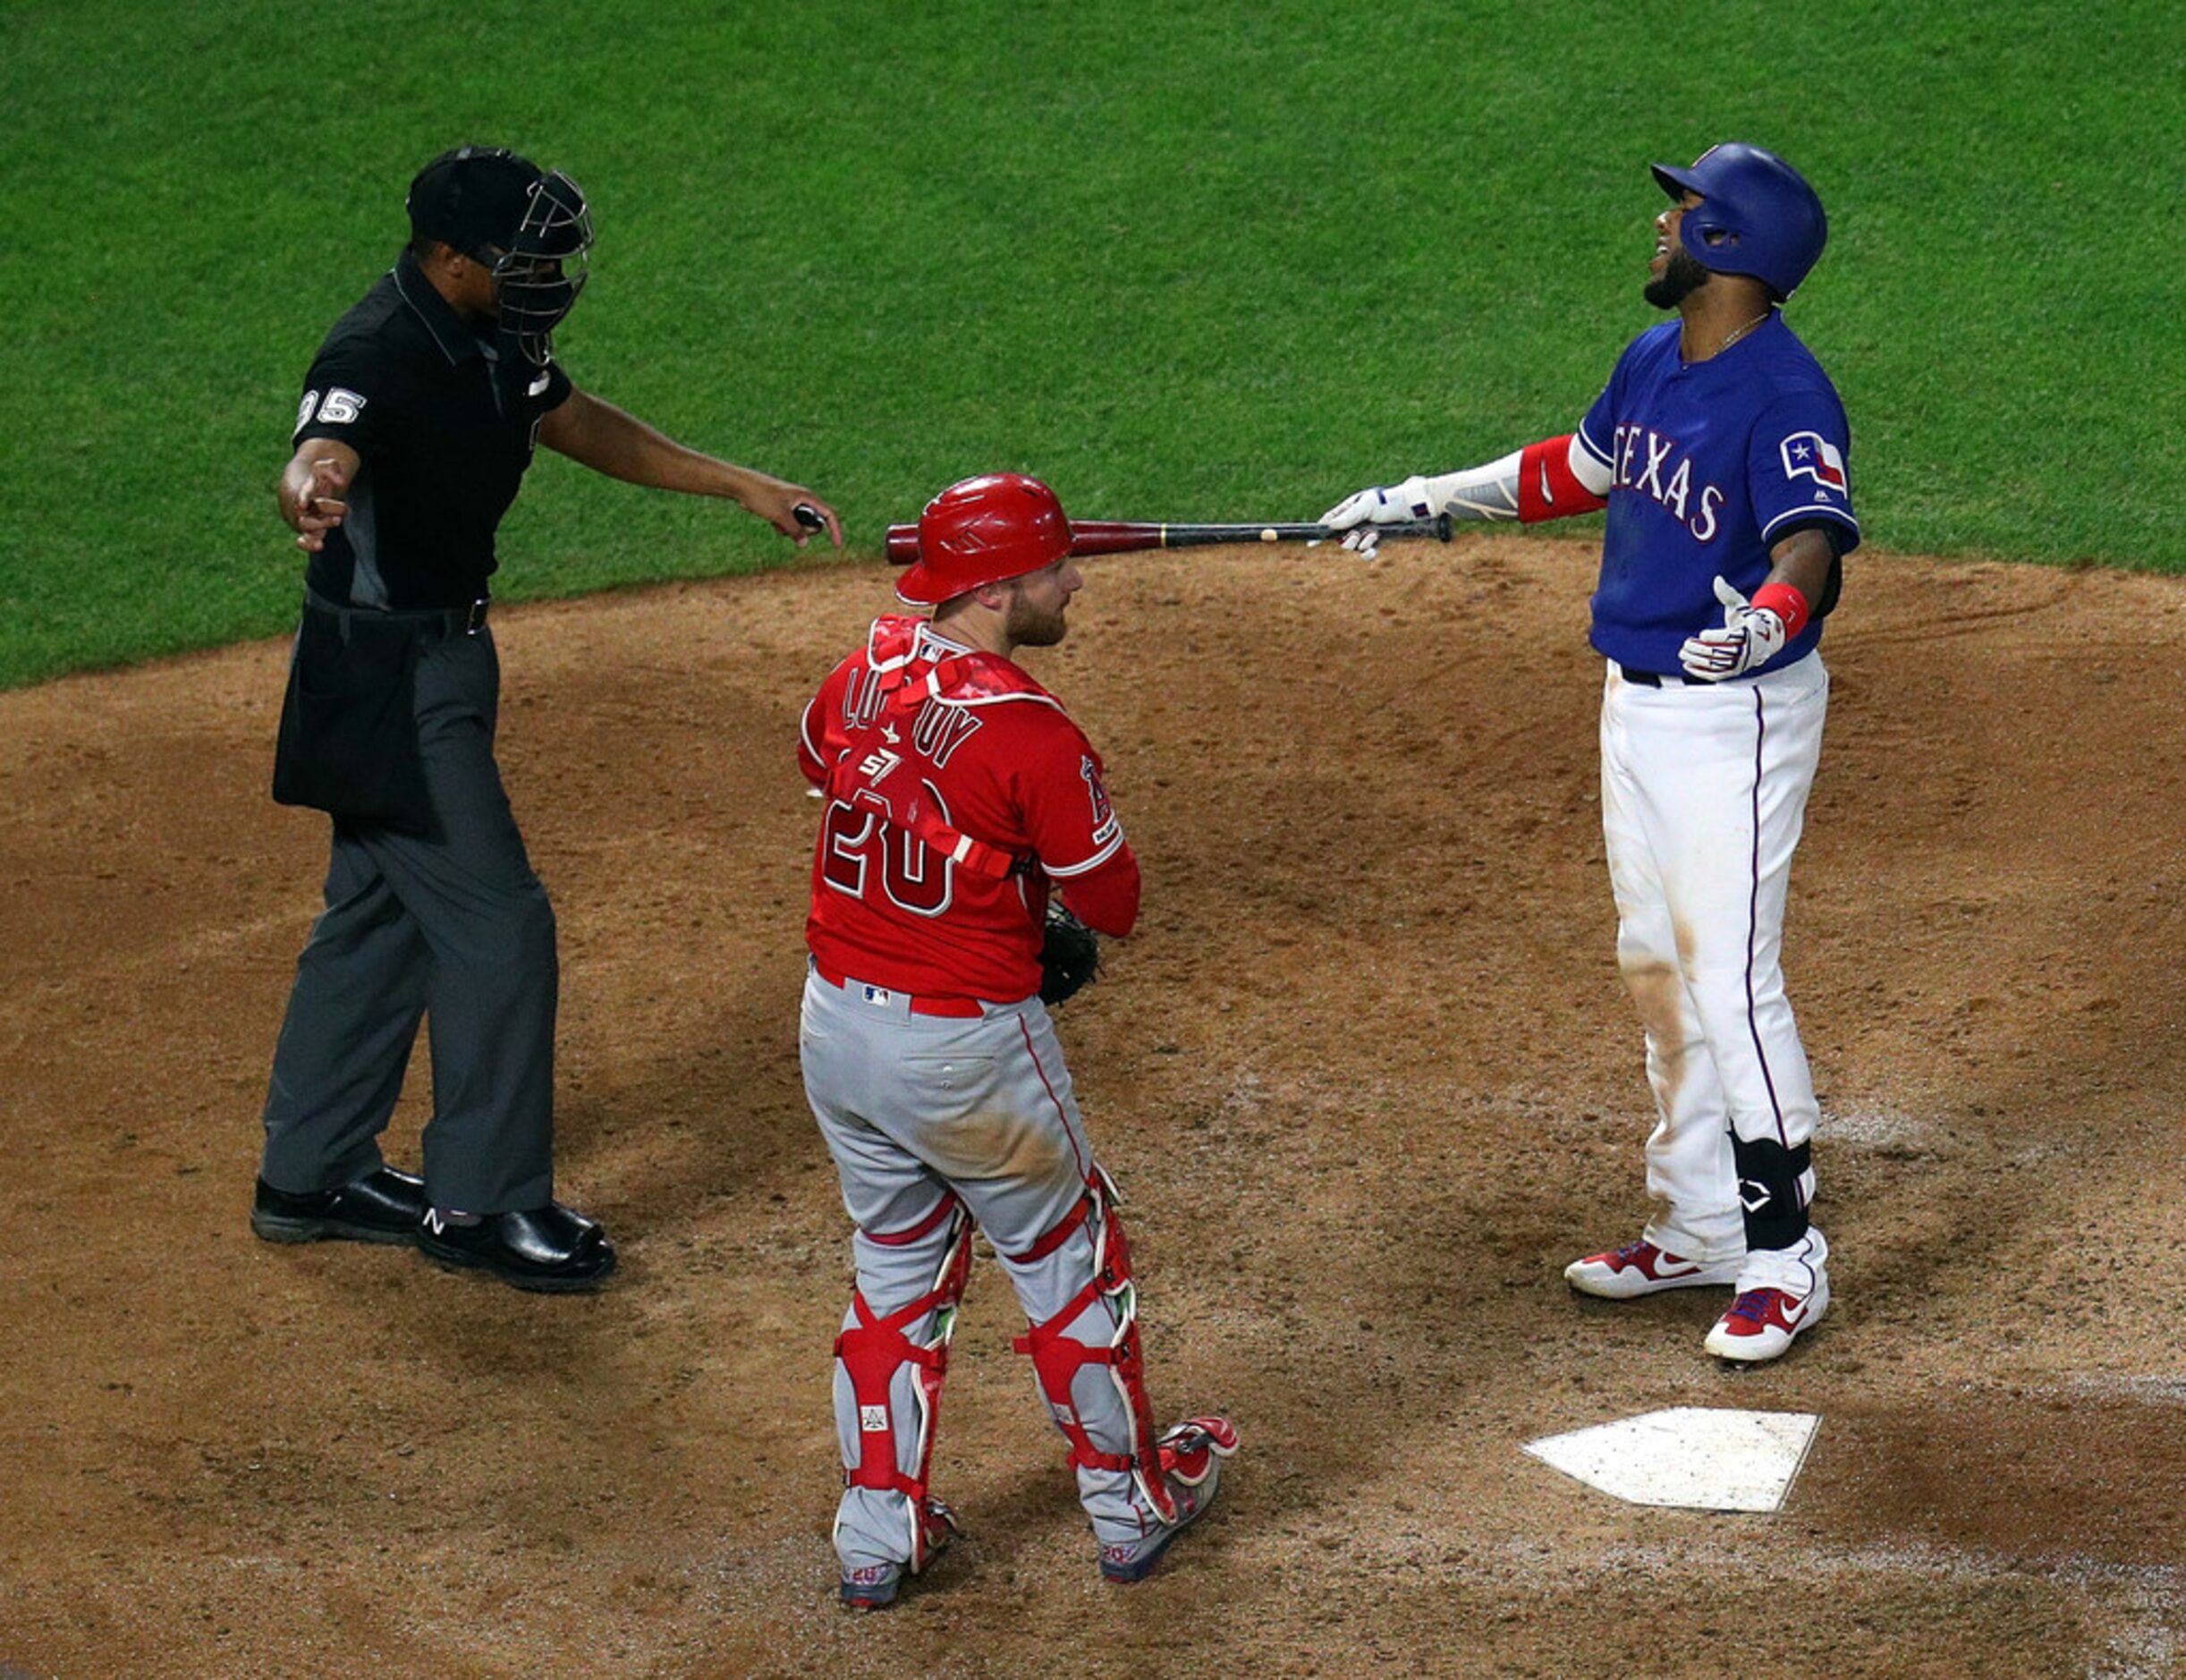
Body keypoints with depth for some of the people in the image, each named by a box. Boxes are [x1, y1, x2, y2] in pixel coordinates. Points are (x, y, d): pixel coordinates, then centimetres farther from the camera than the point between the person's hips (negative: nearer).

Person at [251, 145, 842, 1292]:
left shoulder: (492, 336, 3)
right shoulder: (378, 355, -26)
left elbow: (574, 422, 19)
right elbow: (320, 455, -46)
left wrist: (740, 486, 18)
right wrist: (314, 497, -70)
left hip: (440, 654, 10)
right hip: (386, 673, -10)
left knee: (379, 911, 18)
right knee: (497, 923, -6)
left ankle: (309, 1177, 30)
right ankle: (481, 1202, 5)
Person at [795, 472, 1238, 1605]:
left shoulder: (856, 681, -3)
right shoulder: (1032, 734, -22)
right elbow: (1113, 905, -14)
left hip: (834, 1022, 6)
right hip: (963, 1045, -6)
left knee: (895, 1266, 21)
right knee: (1067, 1259, 15)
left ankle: (877, 1537, 24)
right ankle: (1131, 1508, 30)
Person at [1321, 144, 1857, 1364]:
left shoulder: (1786, 395, -22)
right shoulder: (1655, 360, 6)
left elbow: (1813, 542, -36)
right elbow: (1577, 470, 23)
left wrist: (1768, 618, -57)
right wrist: (1425, 501, 27)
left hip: (1737, 718, -10)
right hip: (1639, 703, 10)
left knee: (1732, 980, -8)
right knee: (1657, 969, 17)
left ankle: (1787, 1255, 3)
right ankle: (1701, 1228, 29)